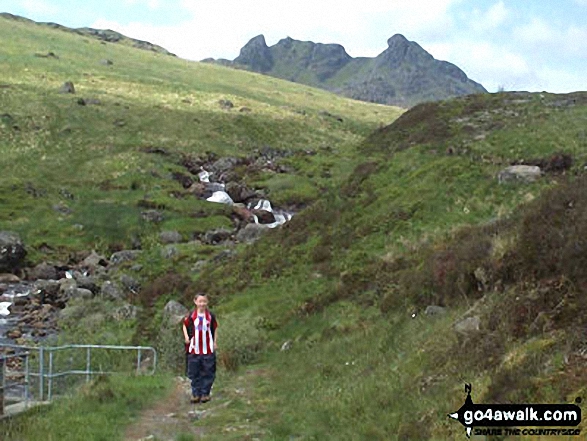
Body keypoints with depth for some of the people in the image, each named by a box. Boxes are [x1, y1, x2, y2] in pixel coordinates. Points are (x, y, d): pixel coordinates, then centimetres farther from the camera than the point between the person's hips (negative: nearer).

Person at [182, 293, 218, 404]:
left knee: (208, 373, 3)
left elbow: (214, 328, 11)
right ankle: (195, 393, 16)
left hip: (208, 350, 0)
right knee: (194, 373, 6)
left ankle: (205, 393, 13)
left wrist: (215, 342, 5)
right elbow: (185, 325, 13)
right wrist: (186, 337, 0)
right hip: (194, 350, 0)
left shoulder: (211, 316, 0)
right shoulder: (191, 316, 0)